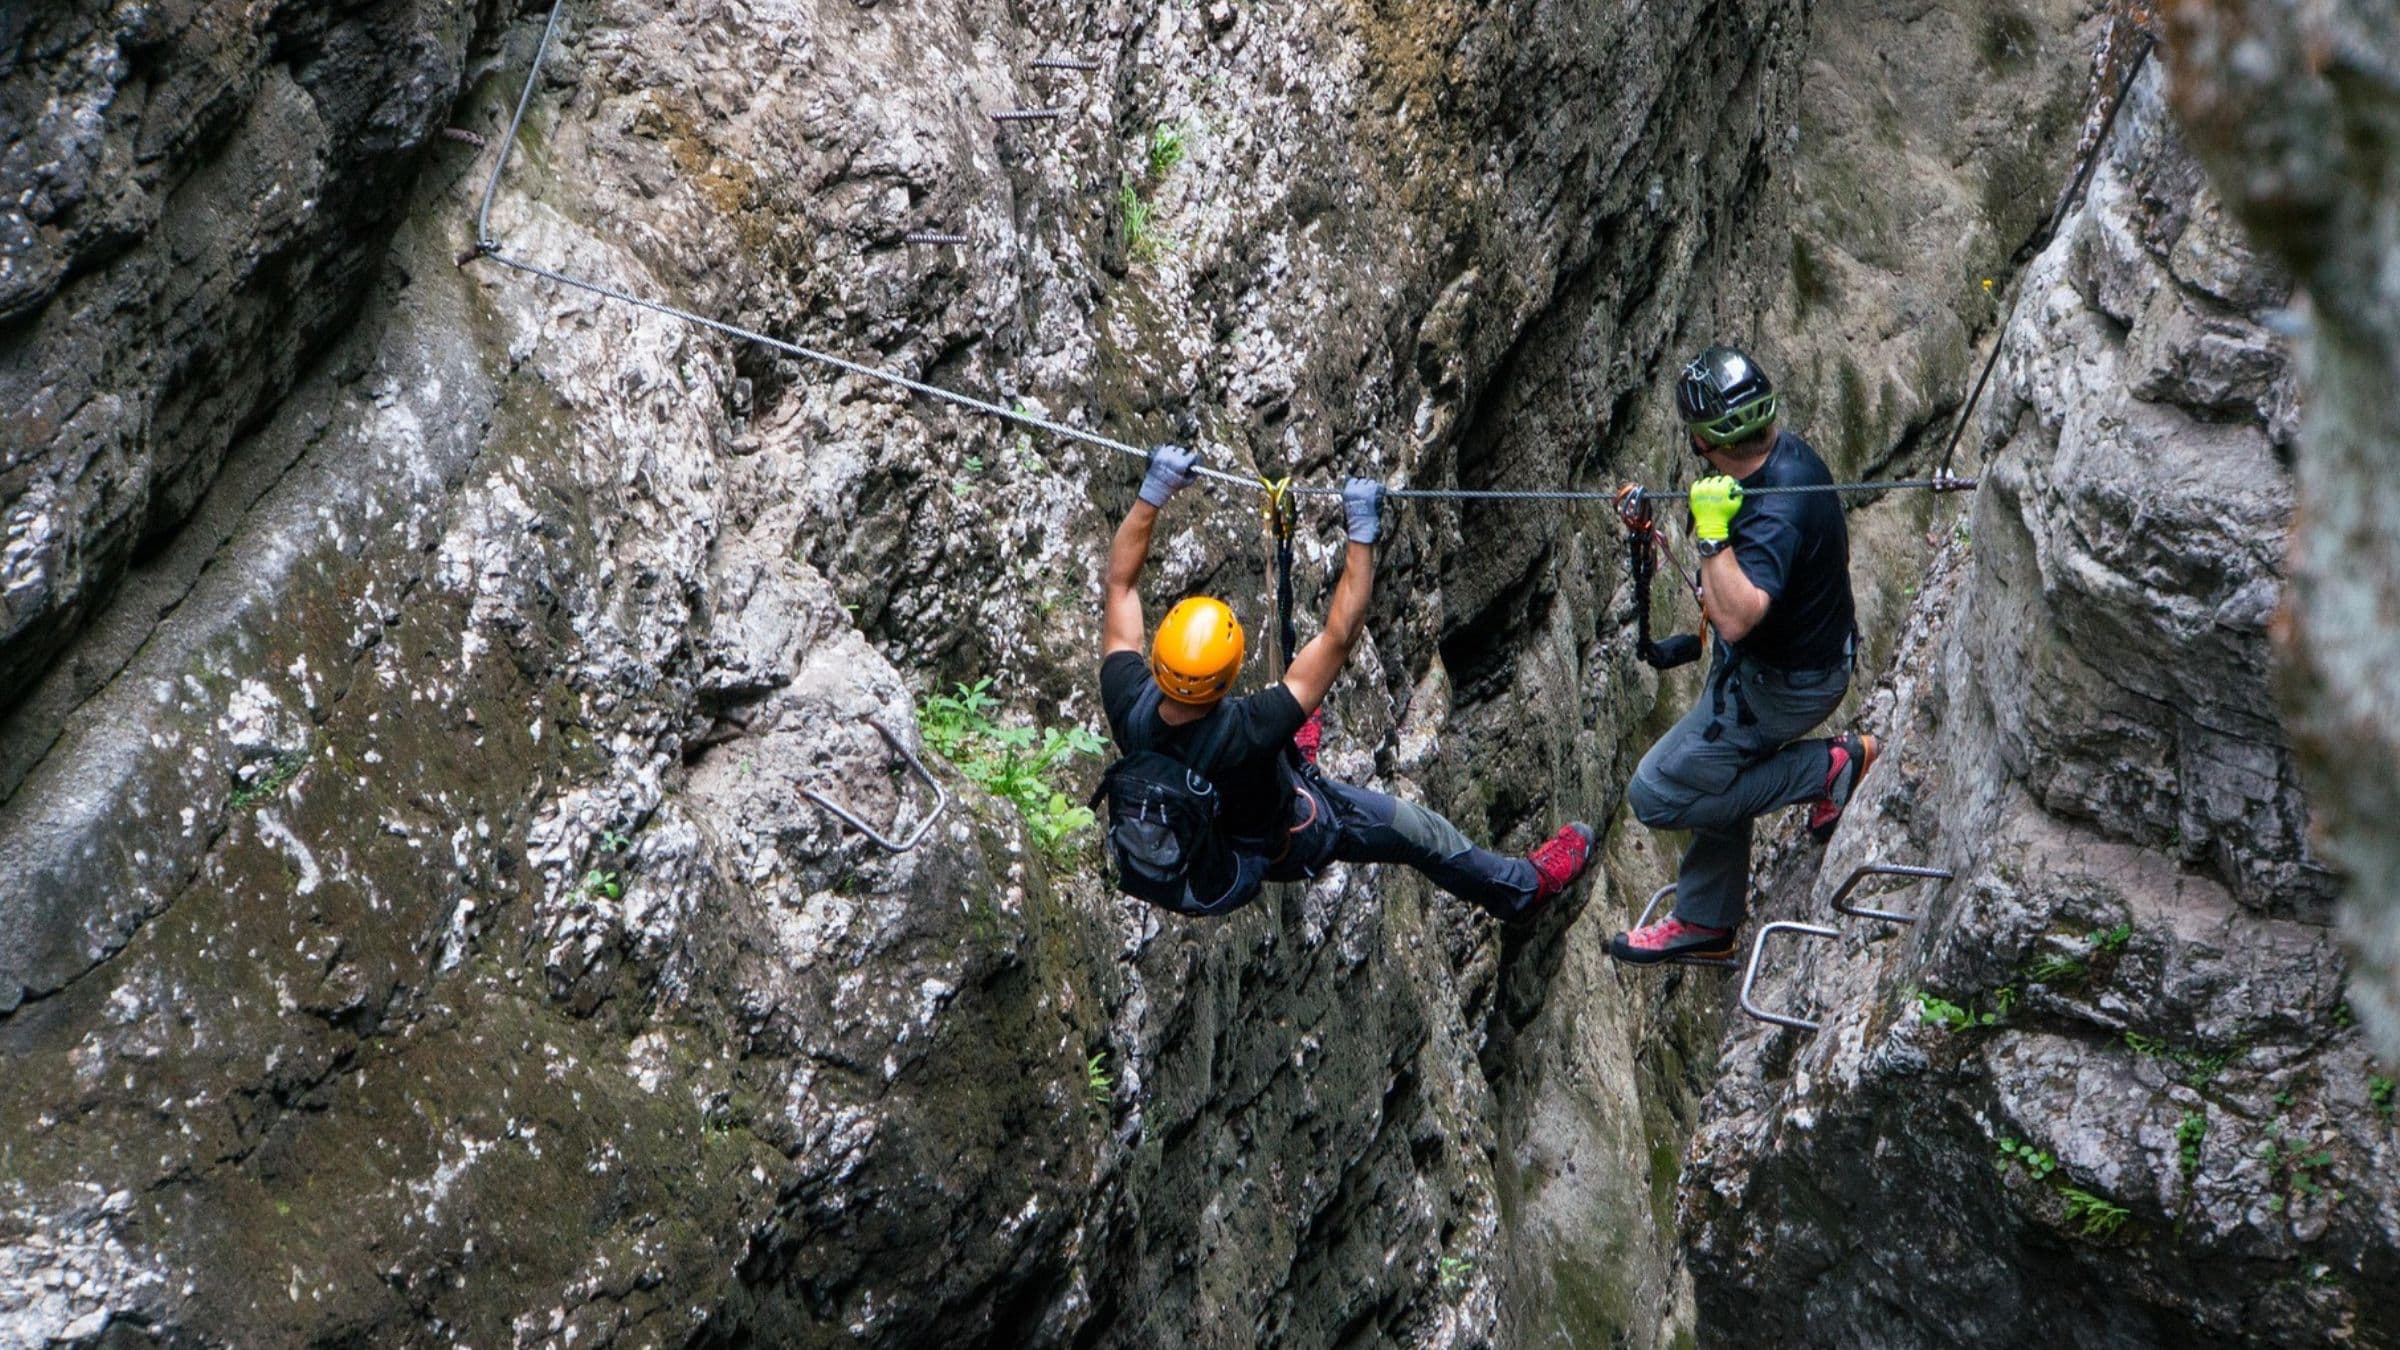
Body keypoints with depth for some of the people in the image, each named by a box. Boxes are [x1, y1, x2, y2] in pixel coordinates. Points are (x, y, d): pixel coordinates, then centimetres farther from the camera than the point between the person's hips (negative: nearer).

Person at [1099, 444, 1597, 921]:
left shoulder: (1128, 707, -34)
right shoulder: (1246, 731, -47)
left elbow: (1119, 583, -21)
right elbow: (1339, 637, -41)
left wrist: (1152, 493, -20)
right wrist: (1362, 534, -37)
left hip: (1183, 834, 4)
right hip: (1279, 847, -4)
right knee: (1417, 829, 16)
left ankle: (1291, 755, 61)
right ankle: (1522, 888, 39)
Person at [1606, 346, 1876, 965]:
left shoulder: (1774, 515, -36)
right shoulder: (1787, 452, -6)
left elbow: (1736, 619, -44)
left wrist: (1712, 533, -40)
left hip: (1780, 682, -10)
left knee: (1656, 795, -1)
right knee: (1716, 772, 24)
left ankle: (1826, 769, 2)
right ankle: (1705, 924, 38)